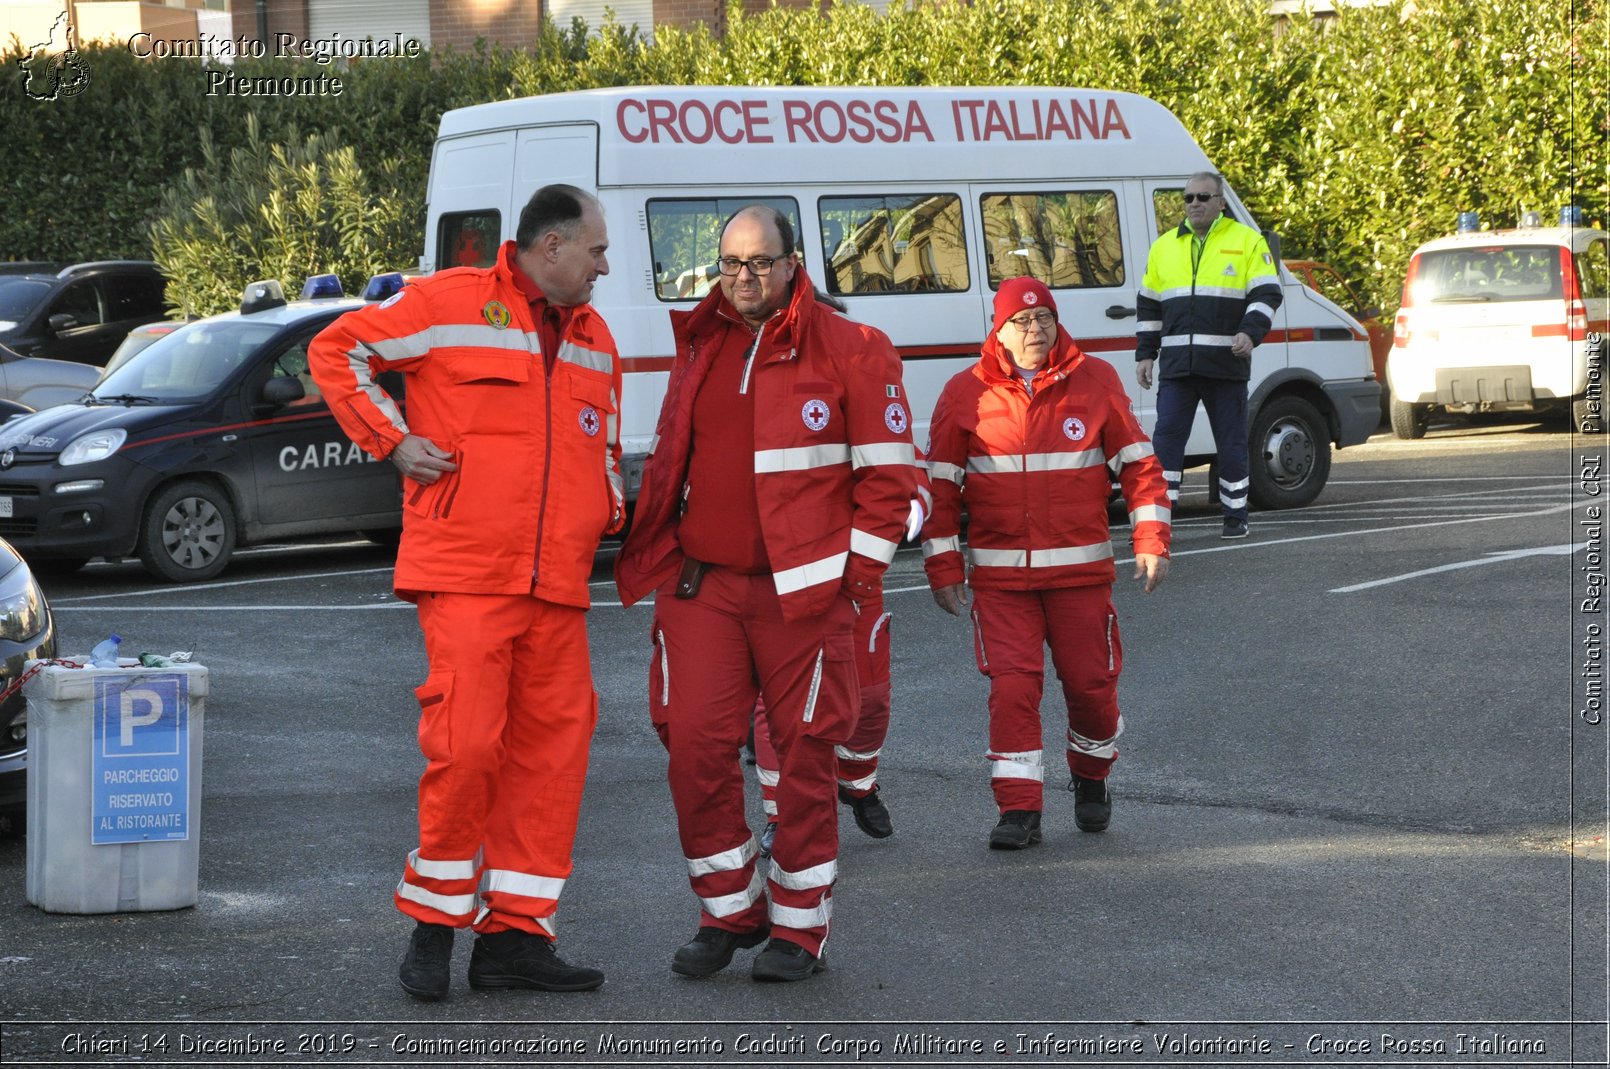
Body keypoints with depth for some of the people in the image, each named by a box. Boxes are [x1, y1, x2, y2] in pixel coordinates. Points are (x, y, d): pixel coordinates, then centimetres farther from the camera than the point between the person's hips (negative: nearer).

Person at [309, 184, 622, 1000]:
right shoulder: (450, 304, -2)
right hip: (466, 572, -7)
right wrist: (392, 439, -5)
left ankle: (515, 934, 10)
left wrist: (613, 508, 12)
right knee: (465, 742, -12)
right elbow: (336, 351, 4)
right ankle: (435, 919, 5)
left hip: (557, 585, 7)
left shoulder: (593, 338, 19)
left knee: (552, 748, 3)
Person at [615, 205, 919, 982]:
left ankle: (800, 925, 12)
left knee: (805, 758, 1)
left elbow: (888, 474, -2)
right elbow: (668, 462, 22)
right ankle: (729, 911, 14)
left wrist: (858, 575, -6)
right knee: (695, 749, -1)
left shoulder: (850, 351, -2)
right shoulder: (699, 349, 13)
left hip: (801, 593, -4)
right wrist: (660, 560, 14)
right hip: (700, 588, 4)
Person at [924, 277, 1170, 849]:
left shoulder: (1095, 381, 2)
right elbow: (940, 483, 4)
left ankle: (1091, 778, 32)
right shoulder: (965, 393, -1)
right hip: (999, 573, -1)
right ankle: (1019, 810, -2)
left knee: (1092, 684, 5)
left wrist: (1151, 540, -2)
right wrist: (943, 567, 1)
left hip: (1081, 568, 1)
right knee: (1012, 687, -9)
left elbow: (1138, 462, 6)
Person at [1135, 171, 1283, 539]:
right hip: (1176, 365, 3)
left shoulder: (1248, 242, 3)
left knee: (1231, 441, 4)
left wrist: (1250, 333, -19)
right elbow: (1148, 305, 19)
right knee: (1166, 438, -5)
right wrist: (1145, 354, 13)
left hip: (1226, 363, -3)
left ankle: (1235, 516, 14)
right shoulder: (1164, 247, 14)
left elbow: (1265, 295, -3)